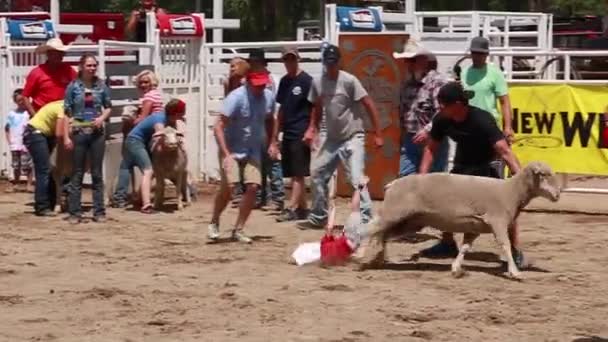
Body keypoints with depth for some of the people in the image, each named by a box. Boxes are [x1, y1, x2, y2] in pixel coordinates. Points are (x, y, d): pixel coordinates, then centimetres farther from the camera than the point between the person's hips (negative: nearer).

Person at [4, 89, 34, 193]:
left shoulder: (29, 113, -4)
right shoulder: (11, 114, 8)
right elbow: (7, 129, 12)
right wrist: (9, 141, 3)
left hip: (26, 145, -4)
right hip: (15, 145, 4)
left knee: (27, 165, -4)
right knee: (16, 166, 11)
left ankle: (29, 184, 2)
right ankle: (15, 185, 19)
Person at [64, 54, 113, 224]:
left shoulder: (101, 86, 4)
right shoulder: (73, 86, -2)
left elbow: (108, 107, 13)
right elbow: (66, 112, -2)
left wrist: (102, 118, -8)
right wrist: (67, 136, -8)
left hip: (97, 133, 2)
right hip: (78, 133, -2)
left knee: (97, 173, 6)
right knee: (77, 174, 3)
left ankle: (99, 211, 11)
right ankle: (74, 212, 6)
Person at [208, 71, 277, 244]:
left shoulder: (269, 97, -3)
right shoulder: (236, 97, -21)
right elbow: (218, 127, -24)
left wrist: (272, 143, 7)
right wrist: (225, 155, -32)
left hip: (253, 151, 5)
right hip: (232, 149, -5)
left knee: (253, 186, -6)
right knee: (228, 185, -18)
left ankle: (238, 230, 7)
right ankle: (214, 223, 5)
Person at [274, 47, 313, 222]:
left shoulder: (306, 81, -7)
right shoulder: (284, 81, 14)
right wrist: (276, 133, 17)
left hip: (301, 134, -7)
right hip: (287, 134, 7)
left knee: (298, 174, -7)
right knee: (294, 174, 10)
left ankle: (291, 208, -11)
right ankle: (302, 208, 16)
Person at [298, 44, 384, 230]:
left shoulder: (349, 81, -16)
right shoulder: (317, 82, 1)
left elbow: (369, 105, -15)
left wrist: (377, 134, -18)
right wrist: (312, 128, 5)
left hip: (353, 138, -7)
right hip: (332, 138, 7)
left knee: (356, 180, -17)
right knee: (317, 174, 14)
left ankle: (366, 220, -16)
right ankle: (318, 218, 28)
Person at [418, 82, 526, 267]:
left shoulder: (482, 120, -36)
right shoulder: (442, 120, -20)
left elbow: (504, 150, -43)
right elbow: (431, 148, -4)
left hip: (486, 166, -6)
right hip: (462, 165, 6)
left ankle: (514, 251, -13)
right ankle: (448, 244, 27)